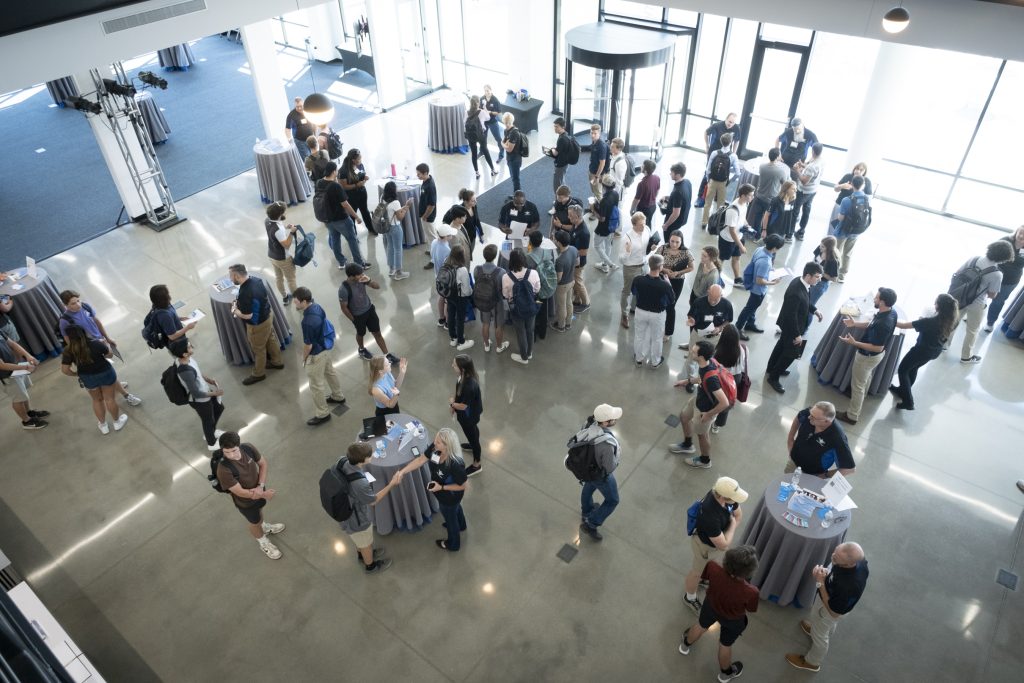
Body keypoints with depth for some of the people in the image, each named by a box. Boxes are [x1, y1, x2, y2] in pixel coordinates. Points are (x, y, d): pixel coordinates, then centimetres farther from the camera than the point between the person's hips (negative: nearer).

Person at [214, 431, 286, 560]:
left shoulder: (248, 448, -27)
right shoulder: (223, 470, -40)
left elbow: (263, 464, -10)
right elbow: (240, 492, -31)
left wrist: (261, 486, -21)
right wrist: (264, 495, -29)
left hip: (259, 490, 4)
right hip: (245, 502, -4)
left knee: (259, 508, 35)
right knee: (254, 522, 24)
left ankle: (264, 527, 68)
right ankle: (264, 543, 54)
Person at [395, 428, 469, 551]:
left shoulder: (456, 464, -44)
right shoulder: (434, 448, -26)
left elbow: (461, 486, -29)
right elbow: (420, 459, -15)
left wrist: (441, 487, -30)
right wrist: (402, 472, -23)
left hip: (450, 496, -7)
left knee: (450, 517, 23)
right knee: (455, 508, 37)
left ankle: (453, 544, 55)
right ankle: (460, 525, 71)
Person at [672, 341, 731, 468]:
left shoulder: (710, 378, -43)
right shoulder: (709, 361, -18)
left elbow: (725, 403, -40)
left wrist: (708, 415, -25)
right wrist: (688, 380, 4)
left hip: (705, 409, -8)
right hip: (698, 399, 8)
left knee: (701, 434, 19)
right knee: (683, 417, 28)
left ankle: (705, 461, 50)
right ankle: (687, 445, 56)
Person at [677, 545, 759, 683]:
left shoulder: (713, 568, -39)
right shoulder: (751, 592, -42)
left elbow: (702, 575, -13)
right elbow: (750, 609, -18)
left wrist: (727, 566, -4)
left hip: (711, 605, 2)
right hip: (733, 620, -2)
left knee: (701, 626, 35)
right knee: (725, 645, 28)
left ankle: (685, 645, 65)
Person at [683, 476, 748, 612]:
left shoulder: (725, 494, -25)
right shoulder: (710, 515, -47)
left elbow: (738, 515, -4)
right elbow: (723, 545, -35)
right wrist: (732, 524, -22)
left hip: (718, 537, 7)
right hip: (706, 546, -7)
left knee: (711, 564, 35)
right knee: (697, 572, 22)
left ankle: (702, 579, 66)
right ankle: (690, 598, 49)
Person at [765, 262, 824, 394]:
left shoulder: (799, 281, -10)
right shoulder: (795, 293, -38)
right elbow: (791, 316, -30)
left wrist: (814, 310, -1)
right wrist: (797, 334, -22)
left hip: (789, 324, 9)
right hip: (791, 326, -9)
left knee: (782, 345, 27)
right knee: (791, 352, 8)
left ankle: (772, 368, 48)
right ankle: (773, 377, 24)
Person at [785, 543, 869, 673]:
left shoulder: (848, 586, -48)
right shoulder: (857, 559, -29)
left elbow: (834, 612, -29)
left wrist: (820, 582, -32)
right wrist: (826, 573, -20)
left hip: (836, 608, -6)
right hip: (837, 598, 6)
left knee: (820, 633, 24)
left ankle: (812, 662, 52)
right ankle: (817, 629, 70)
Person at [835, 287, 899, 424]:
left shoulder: (883, 323, -39)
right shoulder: (891, 312, -10)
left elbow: (877, 347, -32)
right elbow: (872, 325, 7)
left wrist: (854, 343, -32)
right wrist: (855, 324, 0)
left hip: (868, 356, -9)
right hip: (874, 355, 9)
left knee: (858, 385, 9)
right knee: (866, 377, 33)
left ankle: (852, 416, 25)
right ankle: (861, 398, 59)